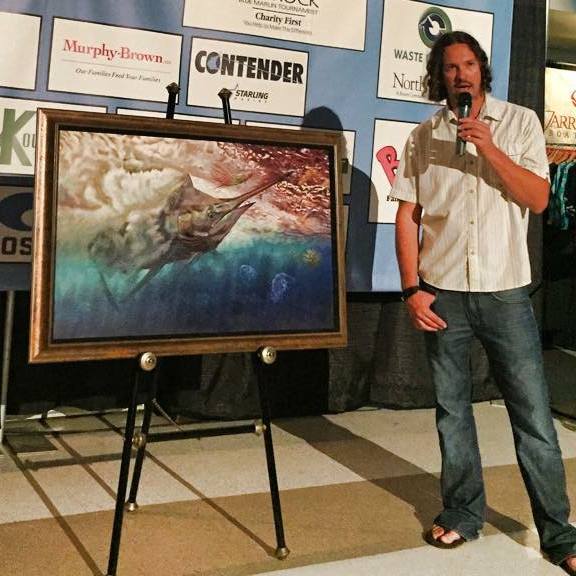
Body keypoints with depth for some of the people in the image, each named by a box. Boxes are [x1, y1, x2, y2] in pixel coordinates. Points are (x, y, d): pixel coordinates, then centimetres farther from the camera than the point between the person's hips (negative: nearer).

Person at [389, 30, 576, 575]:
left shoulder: (520, 122, 4)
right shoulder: (423, 137, 6)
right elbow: (407, 215, 4)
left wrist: (489, 149, -15)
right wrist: (411, 288, -4)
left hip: (505, 290, -1)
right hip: (442, 291, 2)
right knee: (451, 408, 10)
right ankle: (463, 512, 25)